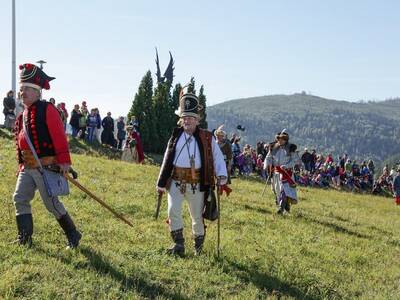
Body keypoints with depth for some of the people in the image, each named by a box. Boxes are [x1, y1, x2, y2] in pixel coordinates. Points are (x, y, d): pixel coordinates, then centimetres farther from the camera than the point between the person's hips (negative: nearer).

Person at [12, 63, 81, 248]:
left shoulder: (47, 110, -9)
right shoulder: (22, 116, 14)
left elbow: (59, 136, -15)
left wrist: (64, 161, -20)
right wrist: (21, 164, 20)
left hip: (46, 166, -8)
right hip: (27, 167, 8)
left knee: (51, 203, -4)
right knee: (20, 198, 0)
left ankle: (73, 235, 10)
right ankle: (25, 237, 8)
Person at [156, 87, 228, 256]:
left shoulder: (207, 138, 0)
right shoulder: (175, 137, 7)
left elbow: (218, 158, 1)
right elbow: (167, 161, 12)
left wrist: (222, 177, -16)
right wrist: (161, 183, 12)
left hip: (197, 184, -1)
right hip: (176, 182, 1)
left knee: (197, 217, 9)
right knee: (173, 211, -15)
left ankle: (198, 246, 30)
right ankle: (179, 244, -2)